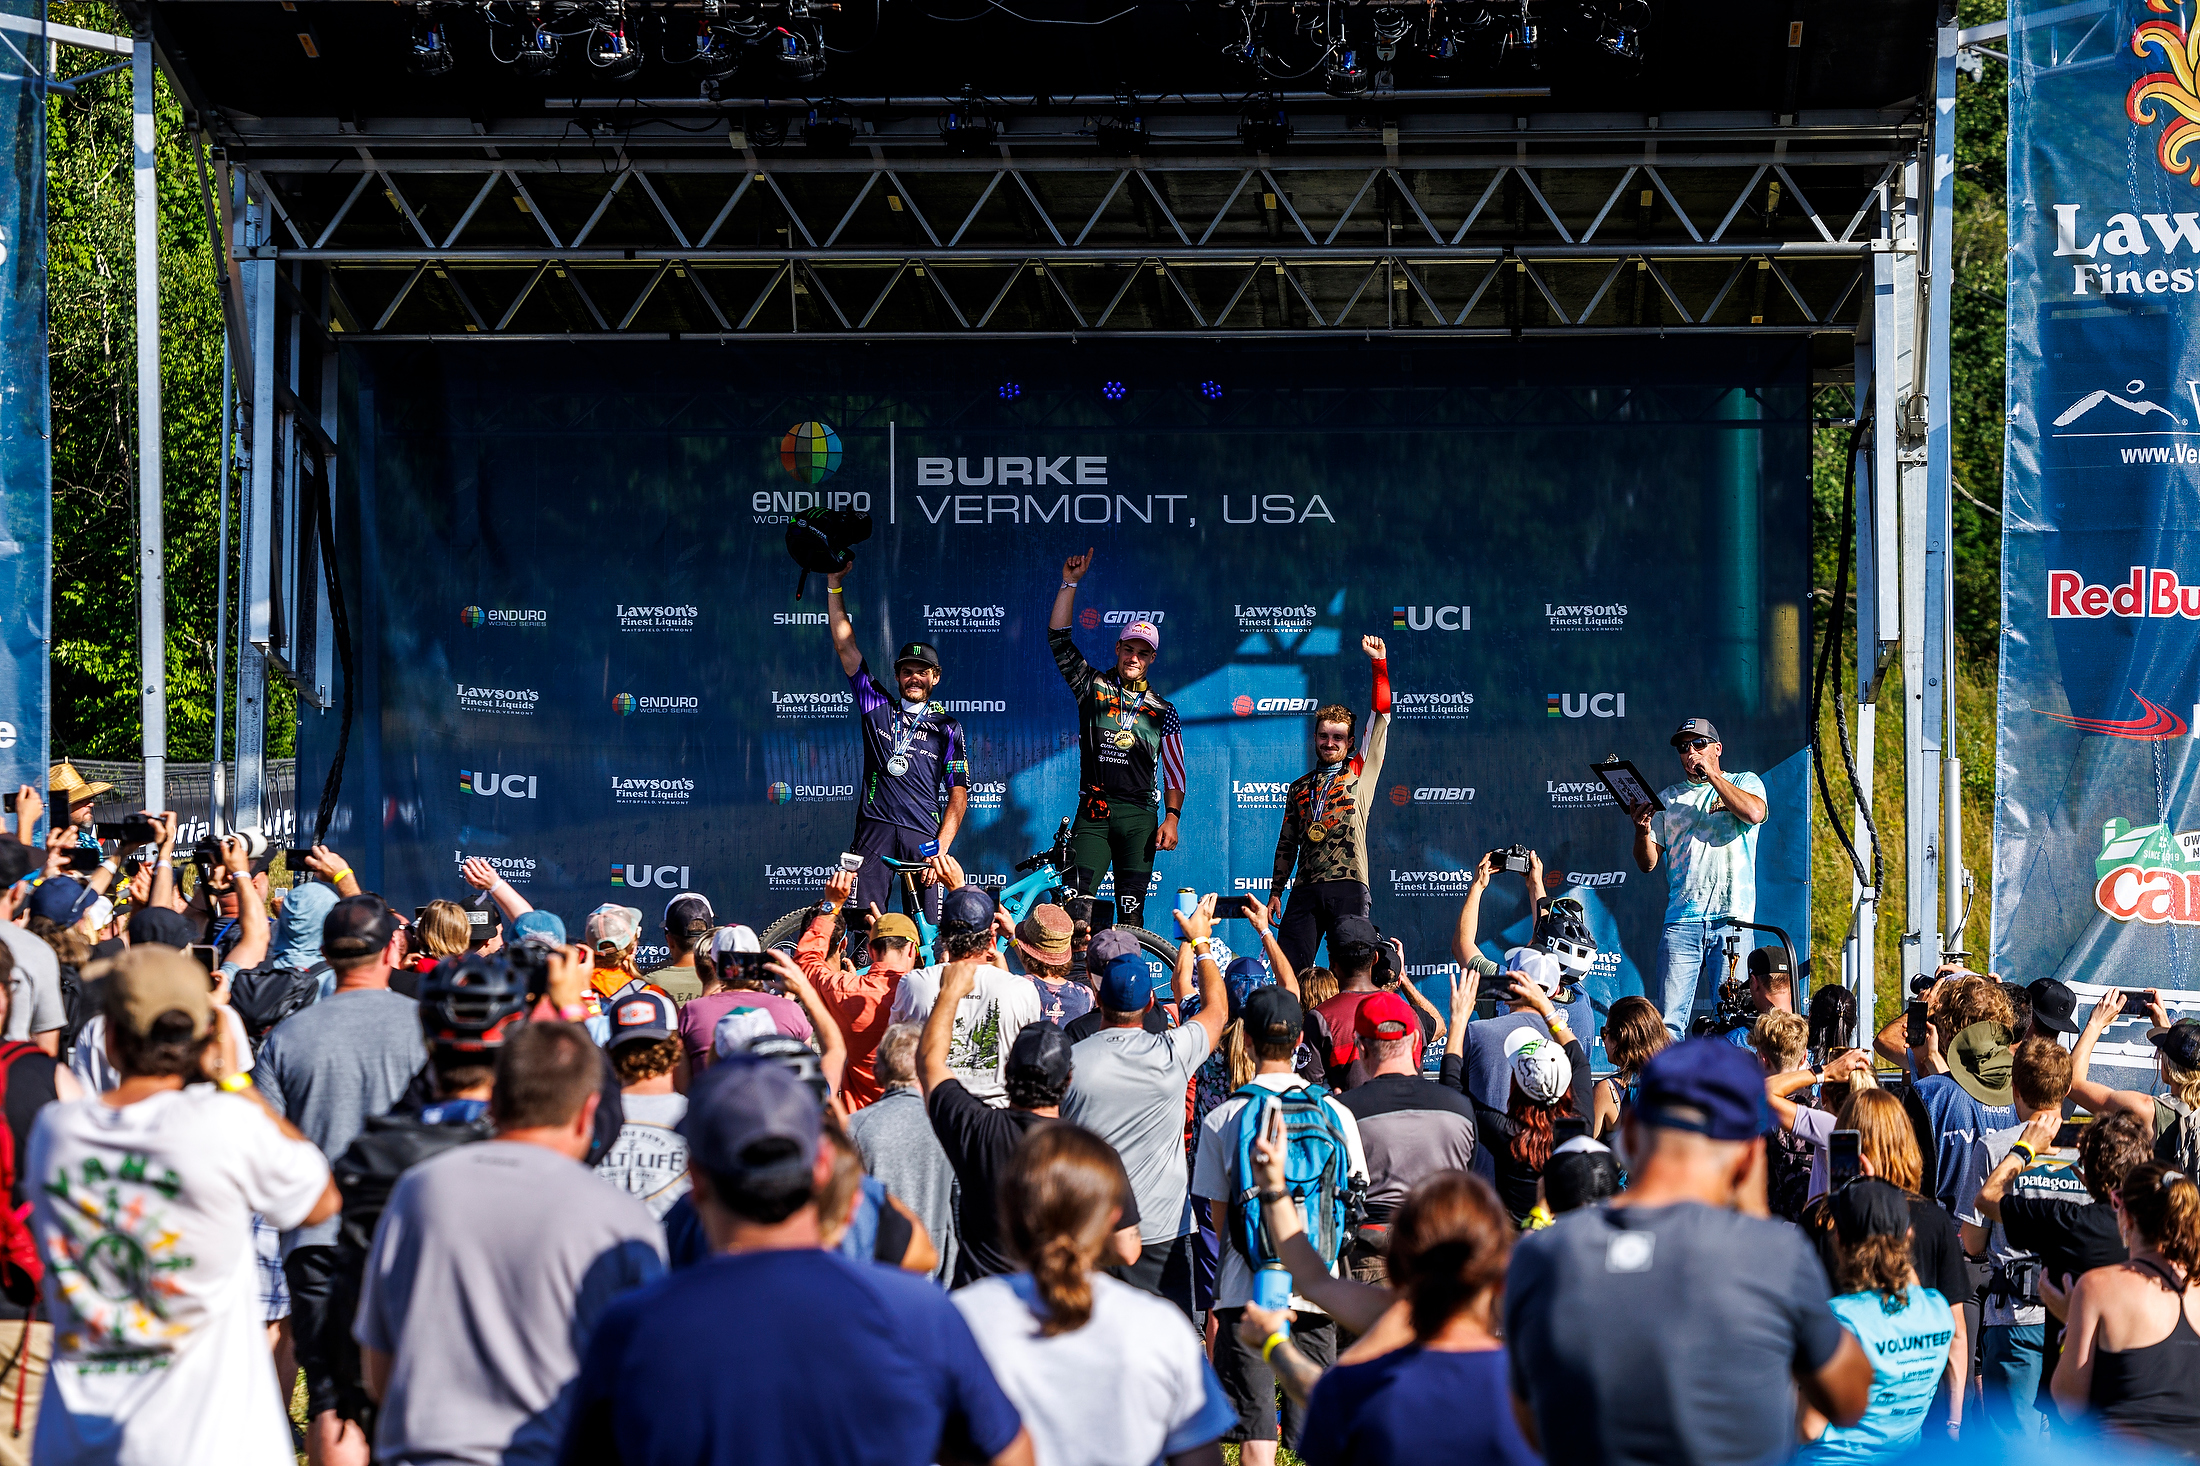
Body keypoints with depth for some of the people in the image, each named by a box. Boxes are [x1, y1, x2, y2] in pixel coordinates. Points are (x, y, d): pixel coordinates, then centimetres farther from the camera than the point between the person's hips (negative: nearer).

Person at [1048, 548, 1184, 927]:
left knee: (1131, 910, -1)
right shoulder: (1094, 688, 9)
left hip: (1139, 817, 0)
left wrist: (1172, 818, -4)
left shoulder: (1162, 711, 9)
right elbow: (1058, 639, 3)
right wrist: (1070, 583, -2)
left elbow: (1174, 770, 8)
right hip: (1093, 811, 0)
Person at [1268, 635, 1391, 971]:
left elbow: (1381, 714, 4)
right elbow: (1286, 844, 23)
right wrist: (1275, 891, 16)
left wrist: (1379, 662, 0)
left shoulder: (1360, 773, 11)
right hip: (1305, 890, 3)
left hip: (1348, 887, -3)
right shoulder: (1299, 788, 21)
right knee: (1288, 970, -9)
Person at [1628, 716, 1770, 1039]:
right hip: (1681, 921, 2)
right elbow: (1647, 864, 16)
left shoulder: (1744, 783, 12)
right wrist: (1642, 830, -5)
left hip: (1731, 918, -2)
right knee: (1669, 1021, -8)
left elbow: (1754, 813, -12)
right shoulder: (1668, 798, 20)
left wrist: (1711, 774, -5)